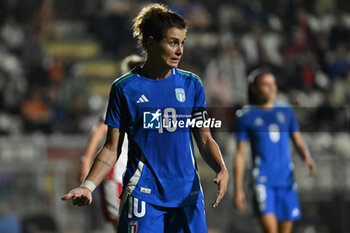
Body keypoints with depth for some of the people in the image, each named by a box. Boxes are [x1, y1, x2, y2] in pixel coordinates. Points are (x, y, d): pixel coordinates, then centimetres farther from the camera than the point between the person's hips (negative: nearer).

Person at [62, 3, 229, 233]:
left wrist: (222, 170, -10)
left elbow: (204, 139, 9)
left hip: (187, 196, 3)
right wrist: (88, 185, -12)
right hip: (142, 195, -3)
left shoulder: (191, 84, 7)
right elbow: (112, 148, 2)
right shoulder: (125, 88, 0)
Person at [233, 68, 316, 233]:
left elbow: (298, 142, 13)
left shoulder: (286, 112, 12)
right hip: (263, 180, -4)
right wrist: (238, 189, -1)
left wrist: (307, 157, -11)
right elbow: (240, 154, 3)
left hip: (286, 180, 4)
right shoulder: (246, 116, 2)